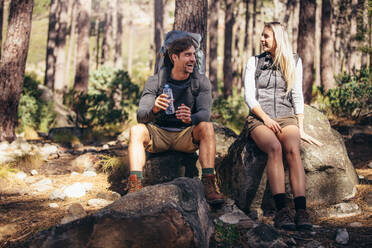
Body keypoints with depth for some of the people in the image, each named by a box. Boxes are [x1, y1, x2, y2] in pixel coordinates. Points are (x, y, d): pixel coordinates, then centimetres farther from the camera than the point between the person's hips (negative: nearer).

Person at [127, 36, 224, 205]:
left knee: (207, 127, -29)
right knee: (136, 130, -28)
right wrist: (154, 110, -41)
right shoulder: (155, 81, -6)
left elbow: (205, 112, -17)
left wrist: (190, 118, -42)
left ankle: (209, 184, -35)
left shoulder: (201, 82, -2)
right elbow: (140, 115, -16)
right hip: (159, 135, 0)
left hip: (186, 136, 0)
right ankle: (135, 187, -39)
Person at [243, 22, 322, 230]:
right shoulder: (254, 62, 15)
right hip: (259, 118, -1)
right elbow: (249, 96, 6)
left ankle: (301, 211, -44)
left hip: (286, 117, 1)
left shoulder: (294, 62, 16)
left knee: (293, 150, -33)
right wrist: (265, 117, -10)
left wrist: (301, 128, 3)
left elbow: (297, 96, 12)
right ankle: (282, 210, -44)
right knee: (275, 148, -34)